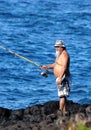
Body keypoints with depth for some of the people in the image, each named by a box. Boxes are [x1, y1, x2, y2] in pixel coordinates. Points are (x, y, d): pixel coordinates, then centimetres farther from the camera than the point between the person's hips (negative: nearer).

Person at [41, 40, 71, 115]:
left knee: (62, 95, -14)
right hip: (60, 78, 11)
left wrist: (60, 78, -30)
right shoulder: (60, 54, 18)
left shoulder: (64, 54, -15)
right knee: (62, 95, 14)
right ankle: (65, 111, 19)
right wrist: (47, 67, 11)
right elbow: (56, 64, 27)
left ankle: (60, 111, -19)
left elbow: (64, 67, -24)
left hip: (63, 78, -11)